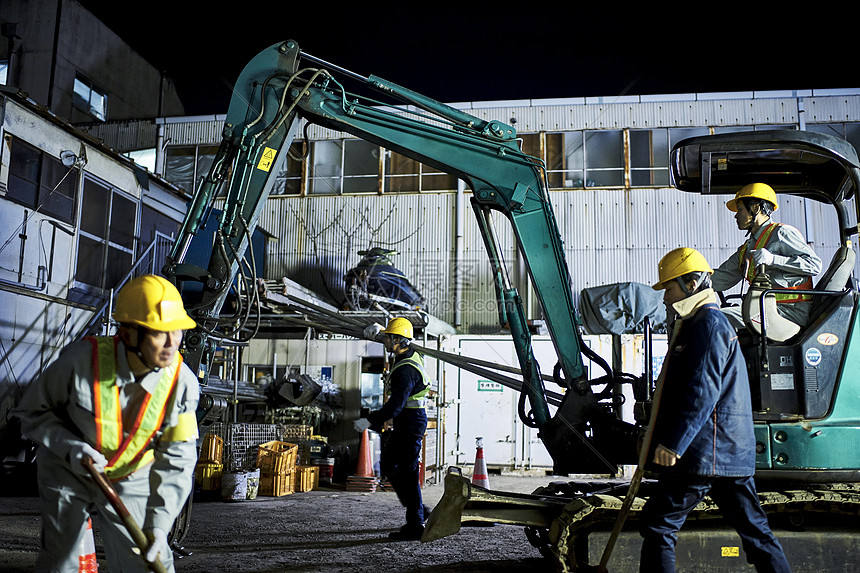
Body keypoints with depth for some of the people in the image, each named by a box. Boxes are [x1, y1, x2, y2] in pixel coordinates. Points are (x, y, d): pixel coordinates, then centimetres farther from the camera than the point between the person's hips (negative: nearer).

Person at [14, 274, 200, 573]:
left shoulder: (183, 383, -23)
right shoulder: (81, 360, -28)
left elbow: (175, 463, -18)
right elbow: (32, 411, -11)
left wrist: (158, 525, -25)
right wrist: (69, 447, -28)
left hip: (129, 484, 1)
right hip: (67, 474, -1)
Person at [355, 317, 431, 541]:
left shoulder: (405, 370, -24)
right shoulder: (410, 353, 6)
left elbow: (396, 405, -30)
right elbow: (395, 342, 32)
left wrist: (369, 421, -29)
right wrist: (378, 331, 26)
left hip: (410, 423, -11)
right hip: (406, 423, 11)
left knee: (407, 473, -5)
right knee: (388, 466, 19)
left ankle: (415, 527, 2)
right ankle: (419, 510, 25)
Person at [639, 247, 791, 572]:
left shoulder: (709, 323, -11)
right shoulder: (697, 324, 21)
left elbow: (702, 393, -21)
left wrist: (673, 444, -23)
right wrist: (658, 434, 28)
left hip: (706, 450, -11)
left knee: (658, 524, -6)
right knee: (753, 527, 13)